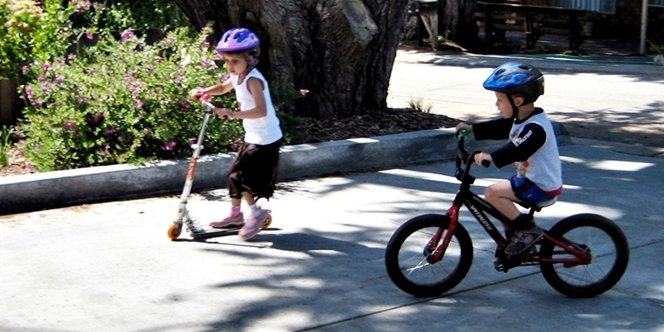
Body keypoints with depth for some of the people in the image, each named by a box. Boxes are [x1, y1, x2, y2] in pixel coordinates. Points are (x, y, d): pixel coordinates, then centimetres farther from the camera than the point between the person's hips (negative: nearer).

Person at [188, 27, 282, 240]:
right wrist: (203, 91, 9)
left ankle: (256, 213, 8)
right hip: (253, 137, 10)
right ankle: (235, 214, 29)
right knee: (236, 174, 15)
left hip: (266, 140, -9)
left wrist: (233, 114, -39)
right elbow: (223, 87, 27)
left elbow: (261, 111, -32)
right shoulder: (237, 76, 5)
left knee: (240, 176, -9)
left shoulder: (253, 79, -22)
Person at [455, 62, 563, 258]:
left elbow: (518, 150, -39)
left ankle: (528, 229, -8)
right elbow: (497, 129, 18)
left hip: (542, 187, -10)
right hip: (530, 178, 10)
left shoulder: (536, 127, -25)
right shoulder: (520, 119, 6)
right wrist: (471, 128, 13)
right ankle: (512, 237, 29)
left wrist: (492, 157, -51)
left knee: (492, 193, -18)